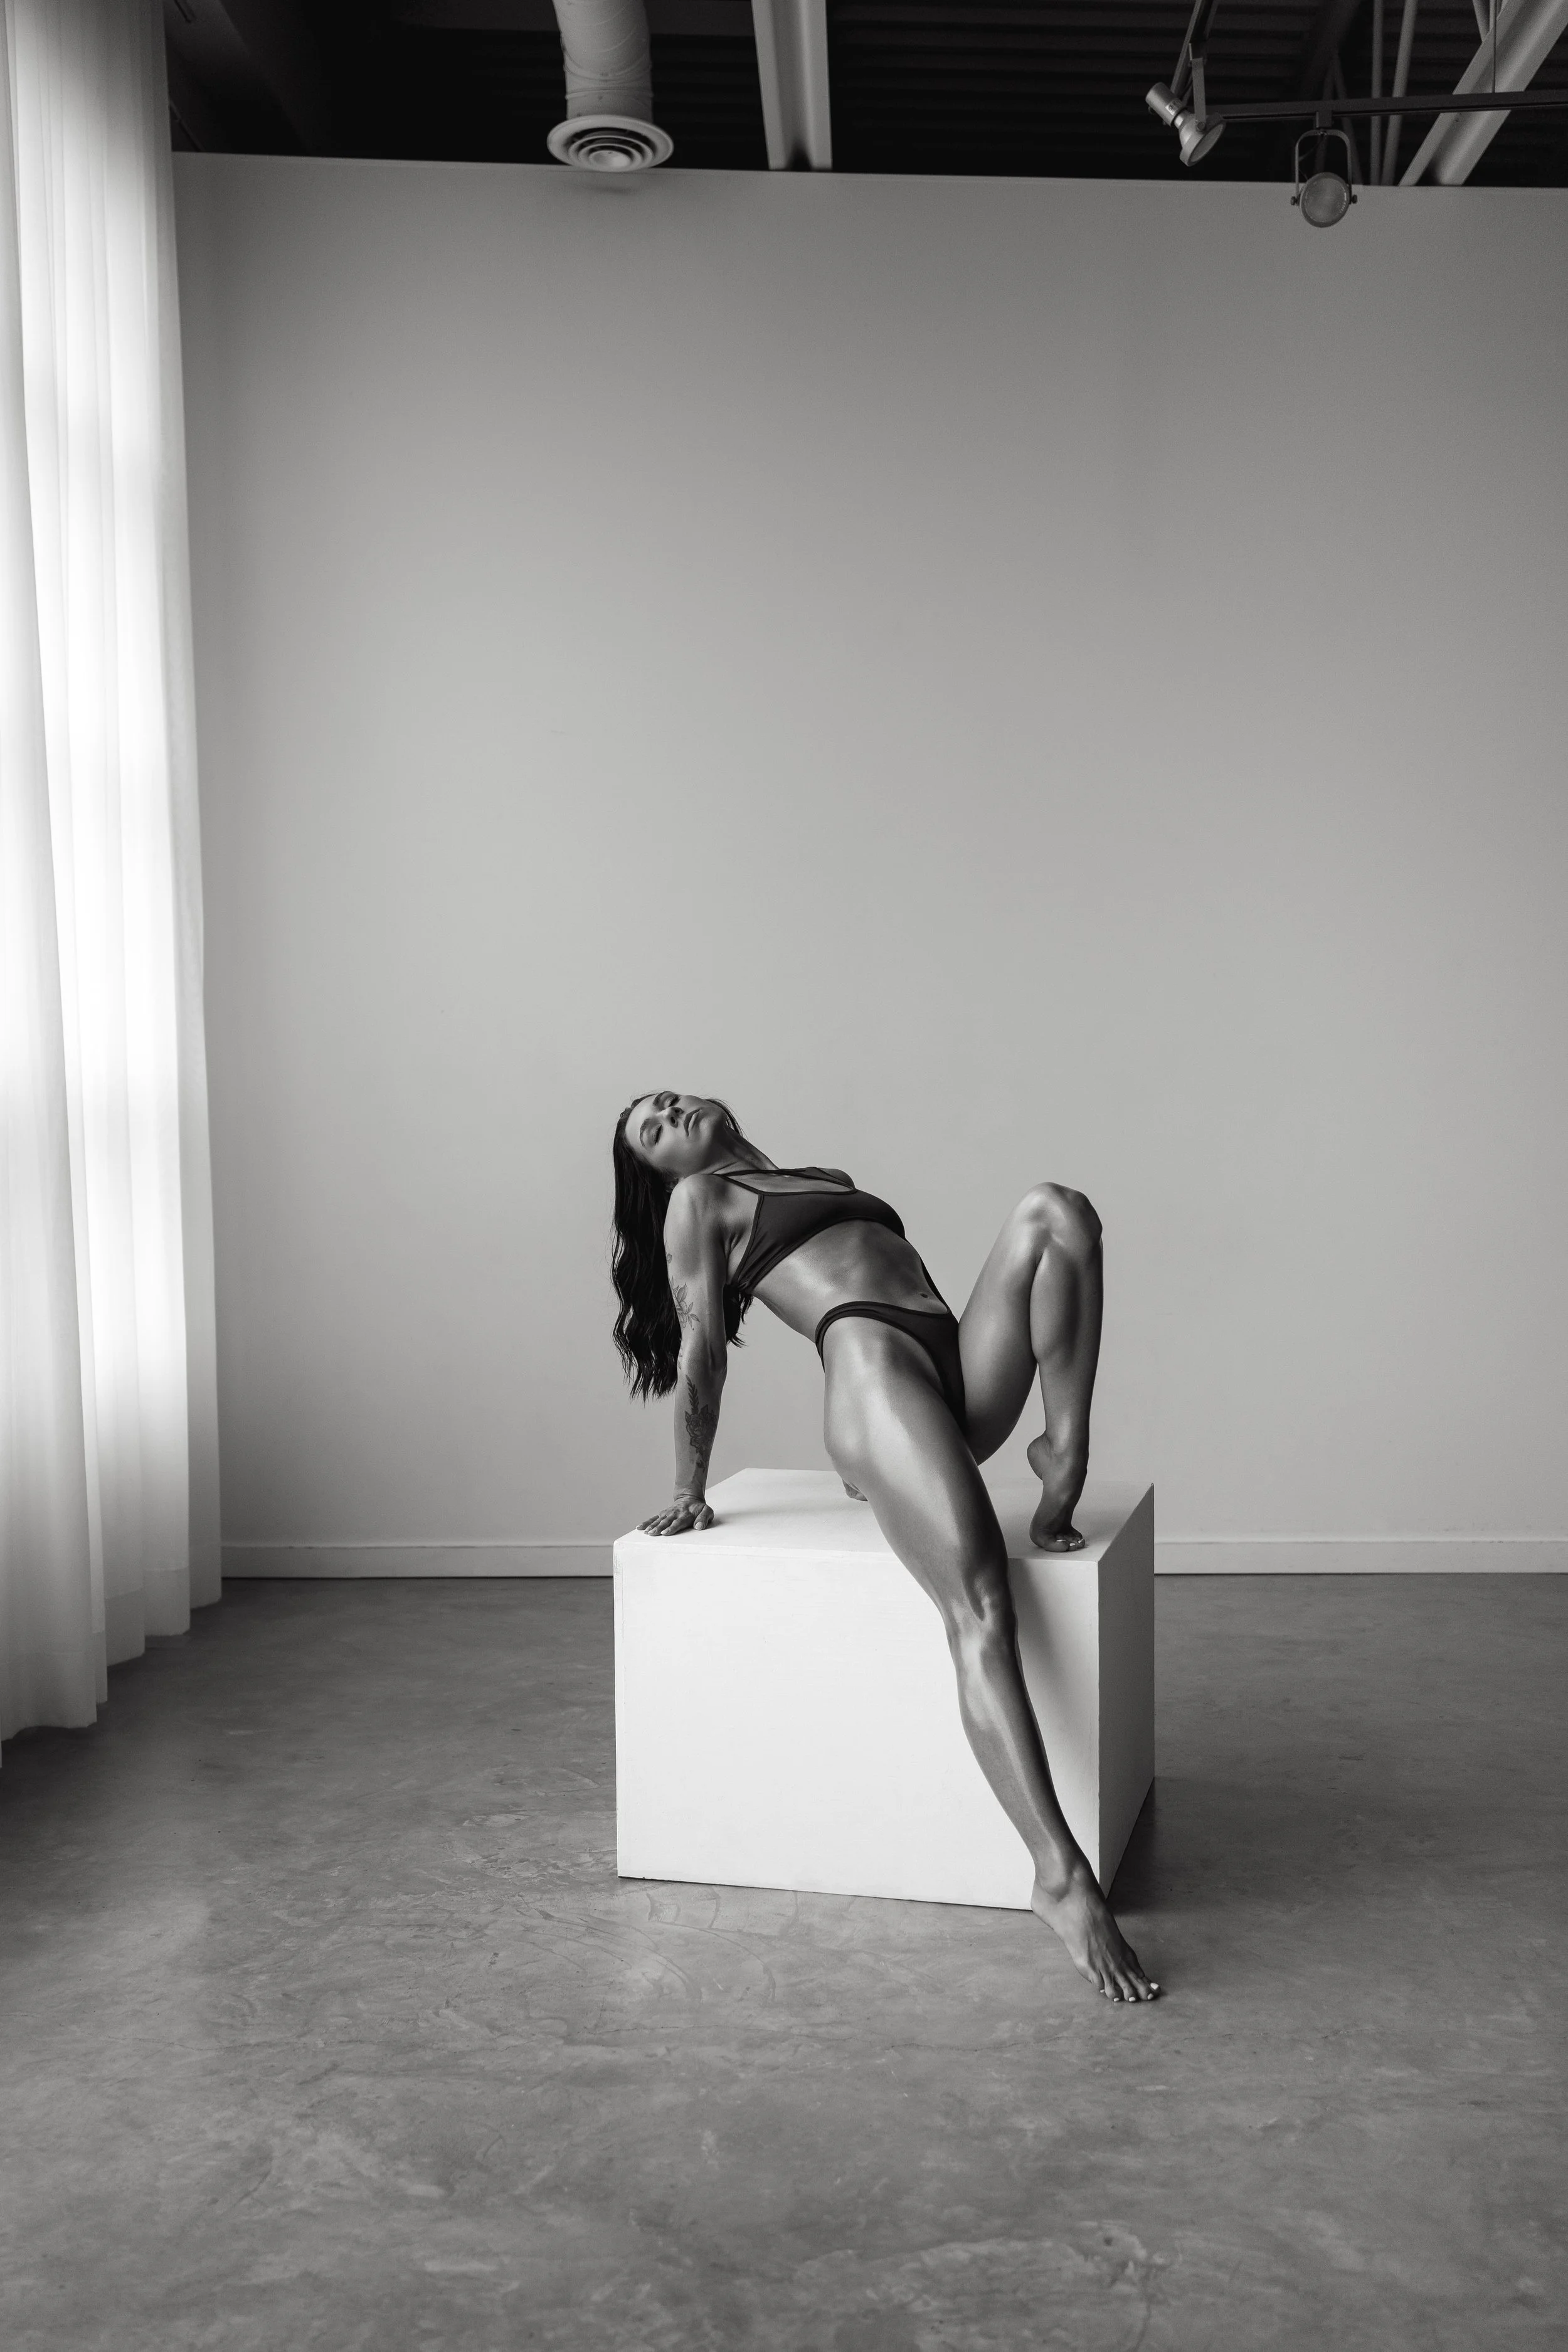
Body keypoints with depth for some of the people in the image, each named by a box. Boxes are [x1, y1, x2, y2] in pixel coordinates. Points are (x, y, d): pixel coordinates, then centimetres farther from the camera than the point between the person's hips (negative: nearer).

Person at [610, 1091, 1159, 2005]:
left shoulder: (830, 1179, 36)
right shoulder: (697, 1199, 17)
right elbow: (702, 1347, 10)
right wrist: (691, 1492, 7)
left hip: (967, 1381, 7)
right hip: (872, 1367, -7)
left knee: (1055, 1209, -15)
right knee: (980, 1606, -29)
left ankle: (1066, 1455, -22)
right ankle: (1062, 1875, -37)